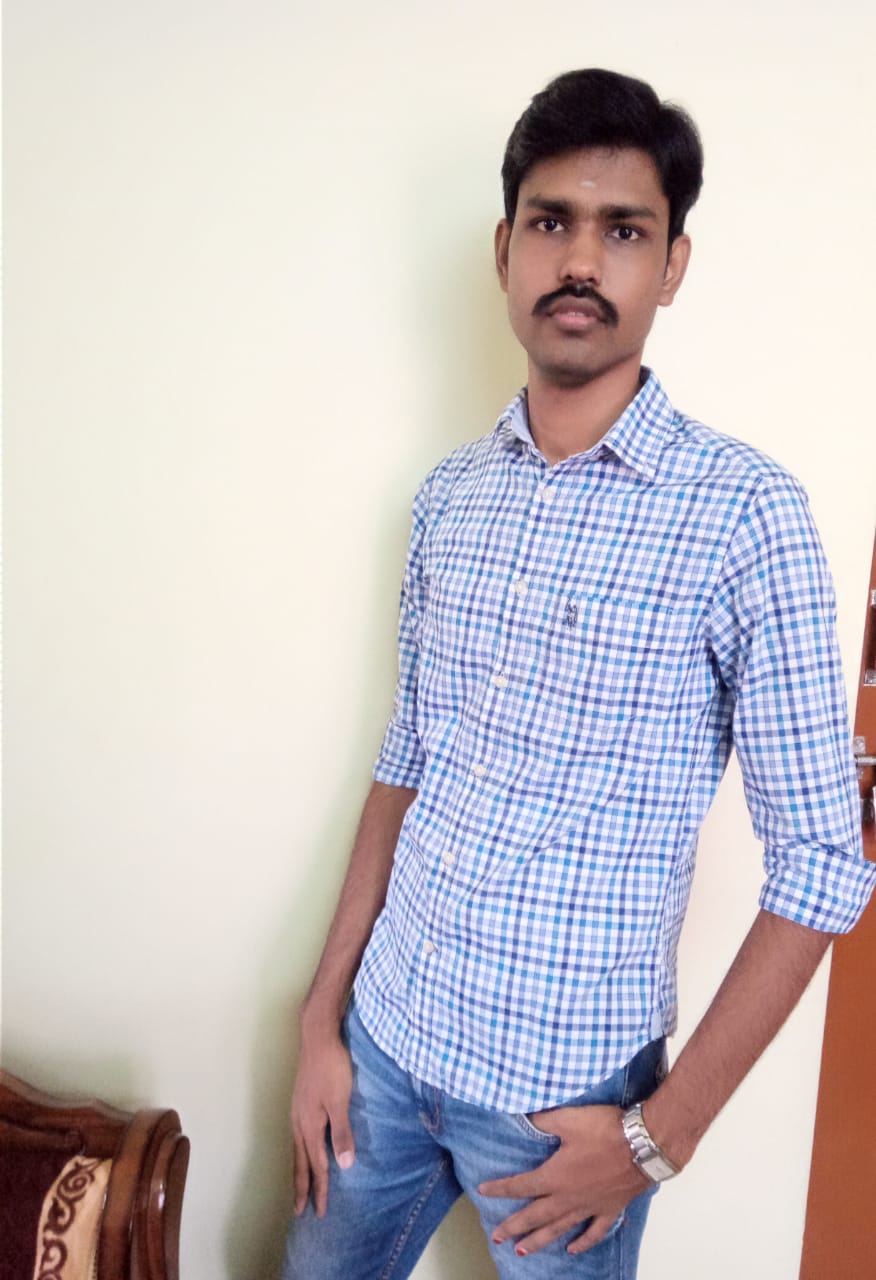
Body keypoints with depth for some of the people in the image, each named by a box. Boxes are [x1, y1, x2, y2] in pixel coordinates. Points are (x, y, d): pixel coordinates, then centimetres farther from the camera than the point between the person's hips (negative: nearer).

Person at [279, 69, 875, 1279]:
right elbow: (404, 767, 6)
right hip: (383, 1040, 4)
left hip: (561, 1091, -4)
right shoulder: (448, 494, 0)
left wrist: (663, 1132, -11)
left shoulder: (745, 512, -15)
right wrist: (323, 1018, 5)